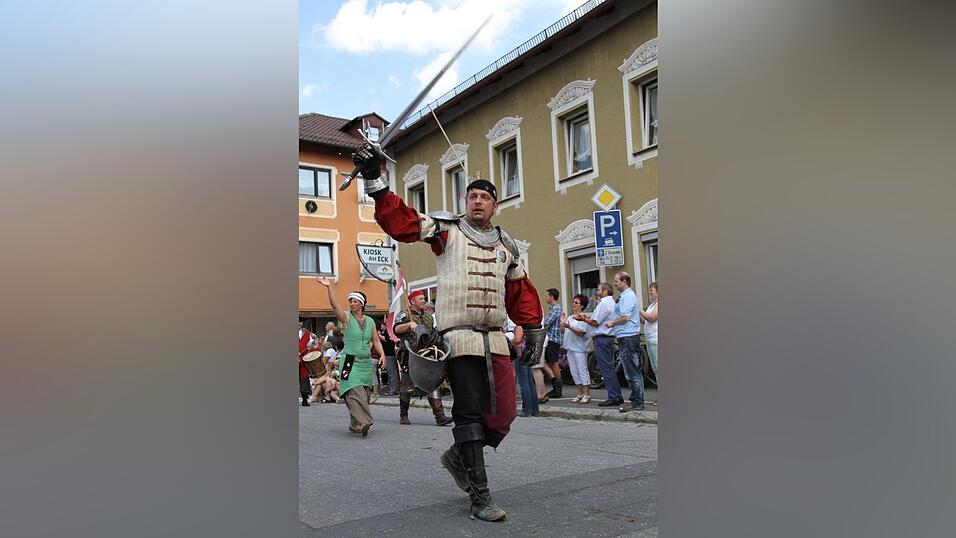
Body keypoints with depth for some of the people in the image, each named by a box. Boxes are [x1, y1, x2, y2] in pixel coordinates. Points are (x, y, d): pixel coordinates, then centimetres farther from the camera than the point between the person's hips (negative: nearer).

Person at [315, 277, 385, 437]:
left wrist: (382, 354, 0)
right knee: (355, 393, -17)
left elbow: (376, 340, 15)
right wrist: (329, 287, -30)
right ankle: (362, 423, -23)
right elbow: (334, 305, -19)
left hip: (366, 362, 5)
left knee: (364, 394, 4)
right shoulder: (346, 318, -2)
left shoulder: (370, 321, 10)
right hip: (350, 362, -4)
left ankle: (355, 424, 15)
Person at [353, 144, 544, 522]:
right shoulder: (446, 230, 4)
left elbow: (521, 291, 23)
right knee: (470, 413, -7)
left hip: (495, 339, 5)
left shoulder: (506, 246, 18)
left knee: (503, 413, 1)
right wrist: (375, 180, -16)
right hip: (458, 335, -5)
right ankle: (480, 497, 1)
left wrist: (533, 329, 20)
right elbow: (399, 220, -6)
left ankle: (458, 457, 28)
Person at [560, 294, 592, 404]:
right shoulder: (570, 317, 16)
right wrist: (562, 323, 4)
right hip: (570, 348, 8)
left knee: (582, 371, -6)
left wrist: (569, 327, -29)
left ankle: (587, 395, -1)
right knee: (574, 372, 10)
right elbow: (562, 331, 19)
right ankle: (580, 394, 18)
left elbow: (581, 333, -18)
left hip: (579, 348, -8)